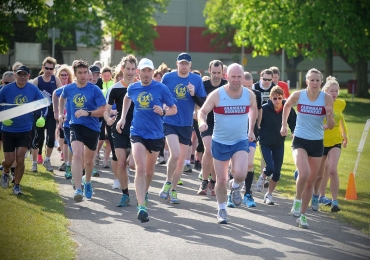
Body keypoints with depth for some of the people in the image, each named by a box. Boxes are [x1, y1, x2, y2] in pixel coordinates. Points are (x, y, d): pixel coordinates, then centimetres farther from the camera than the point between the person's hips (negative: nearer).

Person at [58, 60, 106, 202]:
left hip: (92, 128, 0)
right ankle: (78, 189, -26)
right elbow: (62, 98, 24)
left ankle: (87, 183, 43)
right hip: (76, 126, 0)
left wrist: (88, 113, -25)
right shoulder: (68, 89, -1)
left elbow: (103, 110, -12)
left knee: (88, 160, 13)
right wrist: (61, 113, 18)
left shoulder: (95, 90, -11)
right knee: (77, 155, -21)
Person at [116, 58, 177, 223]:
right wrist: (123, 117, 17)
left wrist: (163, 111, -21)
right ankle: (141, 206, -22)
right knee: (140, 169, -16)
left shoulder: (161, 88, -7)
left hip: (155, 135, 0)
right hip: (138, 133, 0)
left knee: (149, 170, 16)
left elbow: (174, 109, 0)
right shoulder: (133, 88, 1)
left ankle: (144, 192, 45)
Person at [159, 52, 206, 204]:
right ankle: (167, 183, 3)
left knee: (181, 159, 10)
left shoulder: (196, 79, -1)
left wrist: (194, 94, -17)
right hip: (170, 122, -3)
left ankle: (173, 190, 24)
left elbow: (203, 103, -1)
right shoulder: (167, 78, -3)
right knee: (175, 154, -20)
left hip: (186, 124, 3)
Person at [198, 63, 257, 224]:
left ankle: (236, 187, 15)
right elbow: (202, 111, -9)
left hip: (241, 141, 1)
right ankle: (222, 210, 25)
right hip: (220, 142, -1)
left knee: (240, 174, -22)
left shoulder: (249, 95, -4)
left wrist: (250, 129, 18)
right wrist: (202, 122, -30)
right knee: (221, 179, 4)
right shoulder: (217, 95, -13)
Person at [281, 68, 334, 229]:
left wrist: (329, 115, -25)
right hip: (300, 141, -2)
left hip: (317, 143, 2)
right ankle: (297, 200, 1)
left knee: (311, 181, 8)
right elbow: (287, 106, 16)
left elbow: (331, 126, -6)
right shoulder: (298, 95, -8)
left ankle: (302, 215, 22)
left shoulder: (327, 98, -8)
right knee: (304, 173, -26)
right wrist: (284, 125, 15)